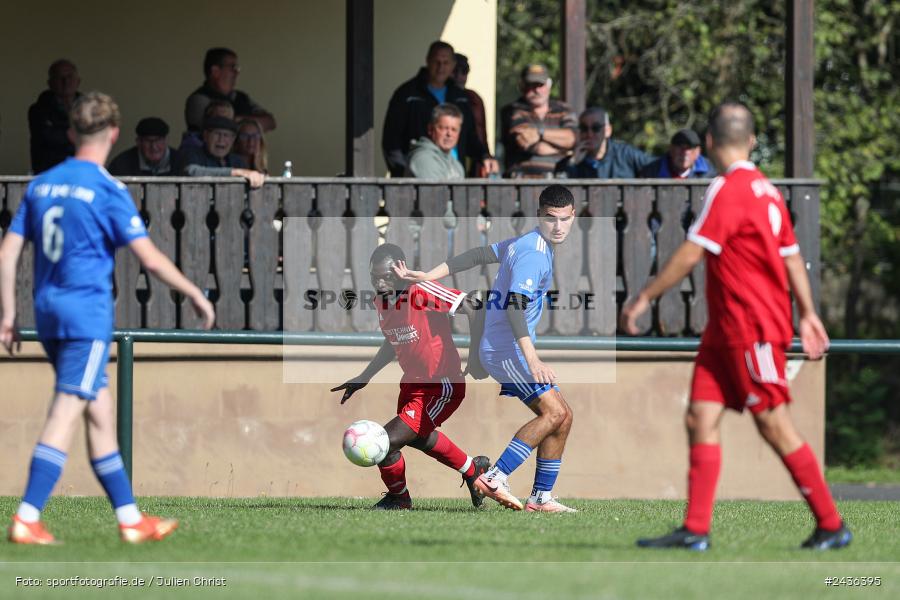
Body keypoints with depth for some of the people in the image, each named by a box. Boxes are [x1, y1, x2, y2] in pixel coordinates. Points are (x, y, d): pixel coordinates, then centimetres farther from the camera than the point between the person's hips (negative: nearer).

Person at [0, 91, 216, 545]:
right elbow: (150, 259, -12)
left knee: (100, 413, 13)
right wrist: (196, 296, 0)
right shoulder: (108, 191, -10)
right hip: (88, 315, -7)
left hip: (48, 313, 7)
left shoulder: (41, 185, 9)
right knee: (64, 418, -8)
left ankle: (130, 520, 17)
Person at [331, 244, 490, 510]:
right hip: (412, 383, 9)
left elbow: (472, 310, -25)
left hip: (442, 387, -9)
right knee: (418, 437, 31)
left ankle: (398, 498, 14)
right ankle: (472, 469, 57)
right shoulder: (381, 301, -1)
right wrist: (364, 378, 18)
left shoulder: (422, 292, -26)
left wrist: (475, 358, -23)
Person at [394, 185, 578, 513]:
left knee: (561, 416, 7)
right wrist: (532, 359, -36)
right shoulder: (533, 254, -18)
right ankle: (495, 478, -22)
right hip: (506, 348, -10)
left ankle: (541, 497, 7)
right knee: (554, 412, -19)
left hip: (503, 349, 10)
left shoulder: (524, 244, 14)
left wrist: (428, 276, 16)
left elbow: (477, 255, 16)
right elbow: (515, 304, -28)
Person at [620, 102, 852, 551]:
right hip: (726, 329, 9)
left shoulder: (728, 190, -16)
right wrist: (808, 315, 25)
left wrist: (644, 299, -14)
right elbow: (792, 256, 18)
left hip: (753, 327, -9)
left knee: (775, 426, -4)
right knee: (700, 419, 2)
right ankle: (695, 529, -3)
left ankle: (831, 525, 3)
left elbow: (690, 255, -19)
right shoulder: (766, 190, 12)